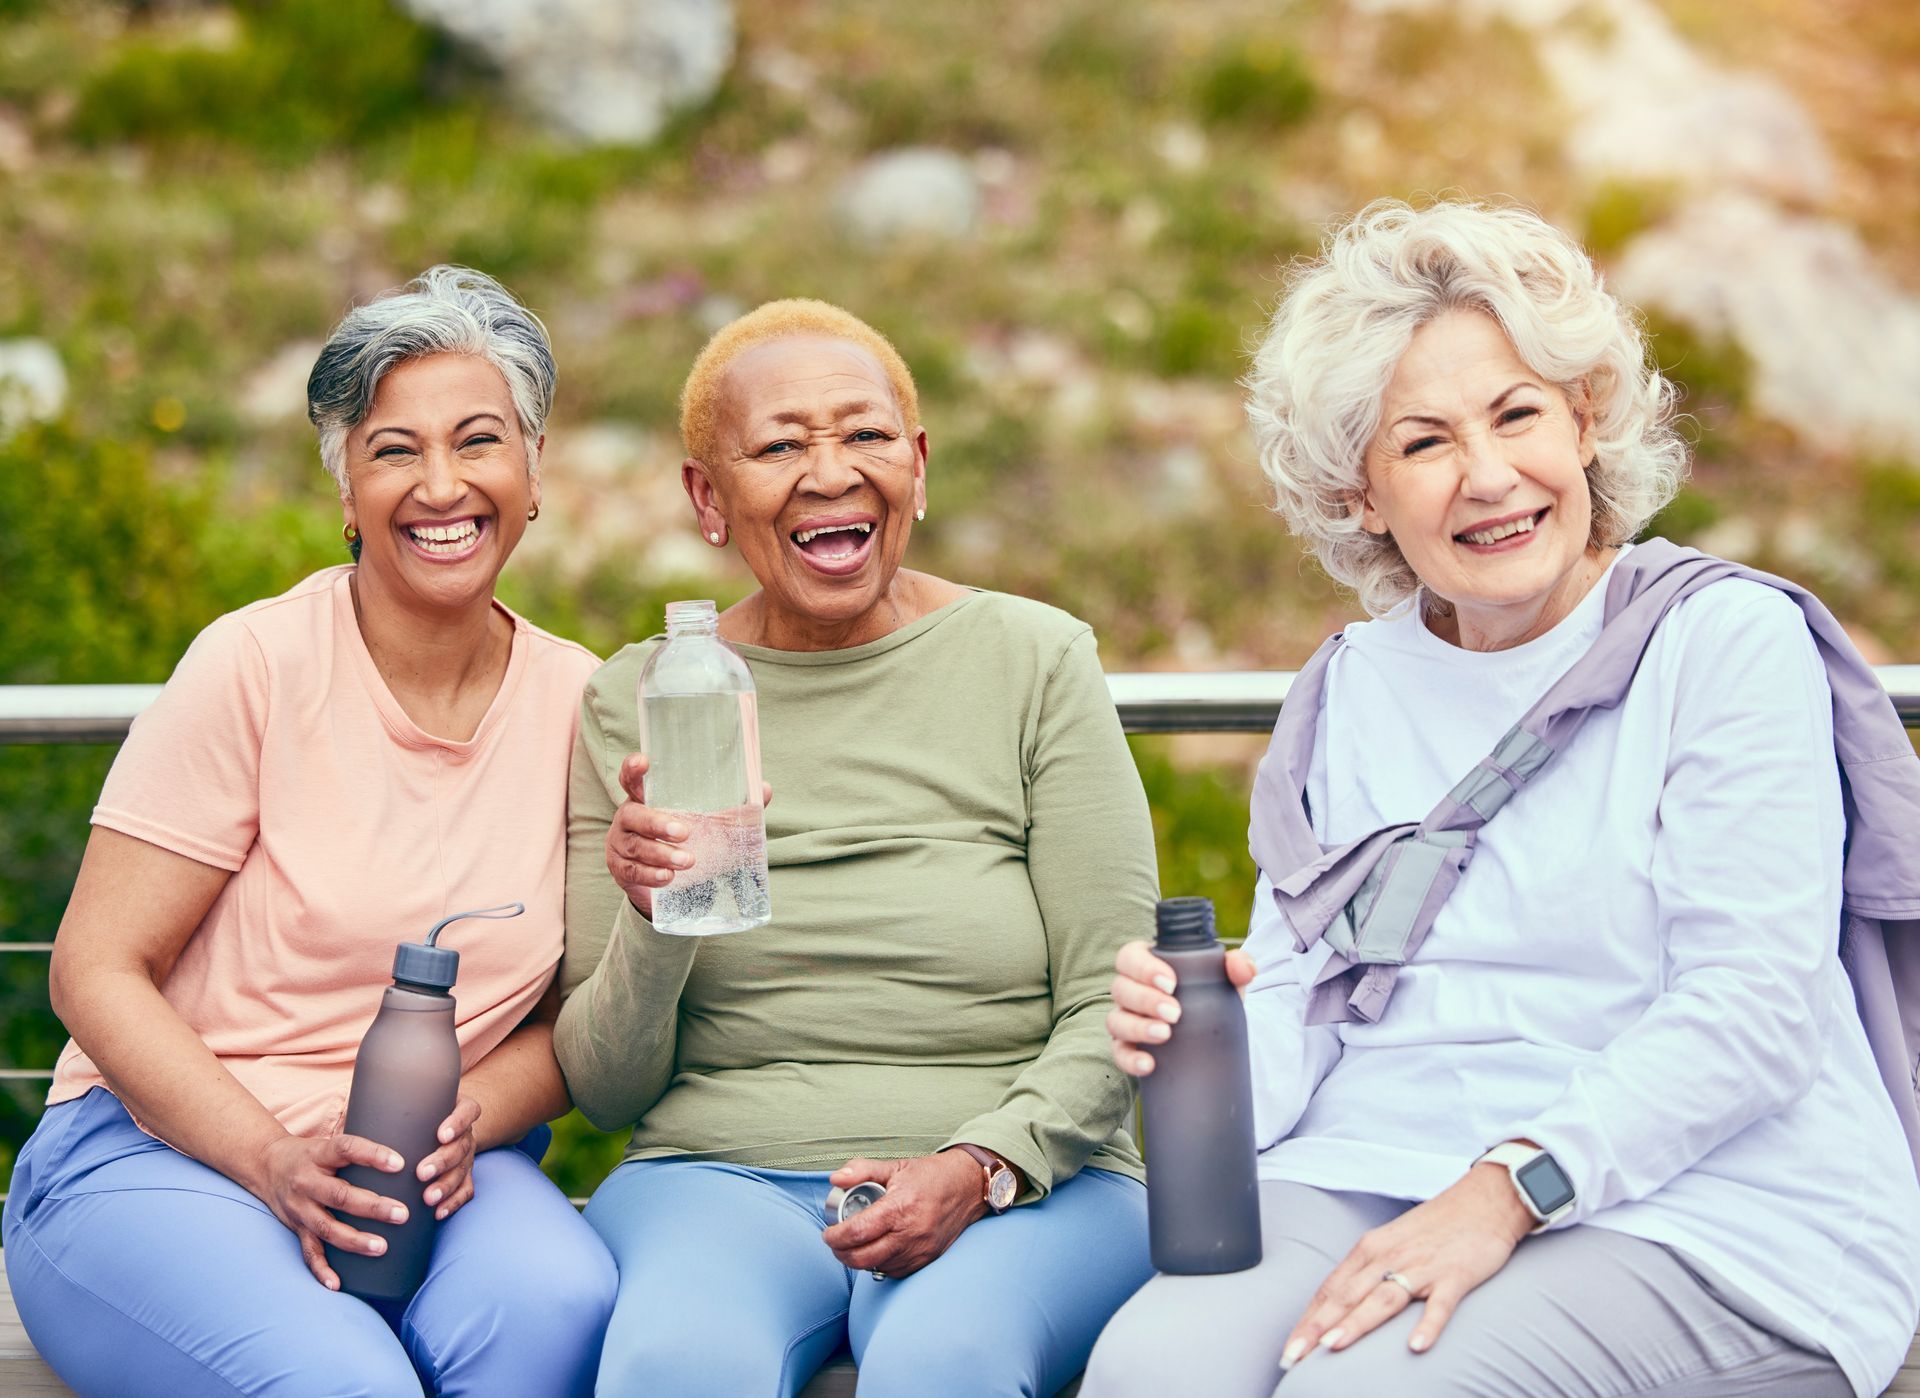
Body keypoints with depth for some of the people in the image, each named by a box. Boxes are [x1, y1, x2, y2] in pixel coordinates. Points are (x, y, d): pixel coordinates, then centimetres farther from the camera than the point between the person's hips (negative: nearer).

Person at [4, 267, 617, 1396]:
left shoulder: (576, 702, 3)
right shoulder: (256, 666, -8)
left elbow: (574, 1016, 10)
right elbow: (97, 972, -7)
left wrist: (469, 1127, -11)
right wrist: (276, 1161, -20)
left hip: (437, 1175, 3)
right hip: (156, 1153, -3)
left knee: (556, 1306, -30)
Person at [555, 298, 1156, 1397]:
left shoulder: (1036, 661, 3)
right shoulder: (637, 701, 6)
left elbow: (1113, 1015, 1)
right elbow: (604, 1088, 5)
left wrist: (980, 1167, -16)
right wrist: (653, 925, -14)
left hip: (1027, 1179, 0)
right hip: (719, 1179, 1)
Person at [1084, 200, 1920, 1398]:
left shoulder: (1727, 638, -2)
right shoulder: (1350, 690, 15)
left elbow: (1749, 1009, -11)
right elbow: (1304, 998, 12)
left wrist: (1510, 1187, -21)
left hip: (1707, 1218, -3)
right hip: (1376, 1169, 4)